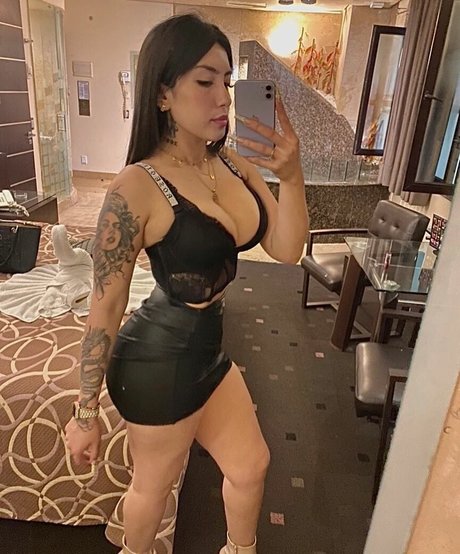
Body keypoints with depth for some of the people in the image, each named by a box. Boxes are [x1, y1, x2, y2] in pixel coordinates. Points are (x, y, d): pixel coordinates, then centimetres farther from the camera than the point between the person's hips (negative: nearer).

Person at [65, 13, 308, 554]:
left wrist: (291, 176, -20)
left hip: (209, 349, 7)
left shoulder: (234, 164, -2)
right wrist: (86, 411, -8)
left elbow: (286, 250, -3)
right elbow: (105, 306, -17)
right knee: (154, 484, 21)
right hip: (158, 359, -7)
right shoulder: (137, 186, -22)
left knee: (250, 465, 25)